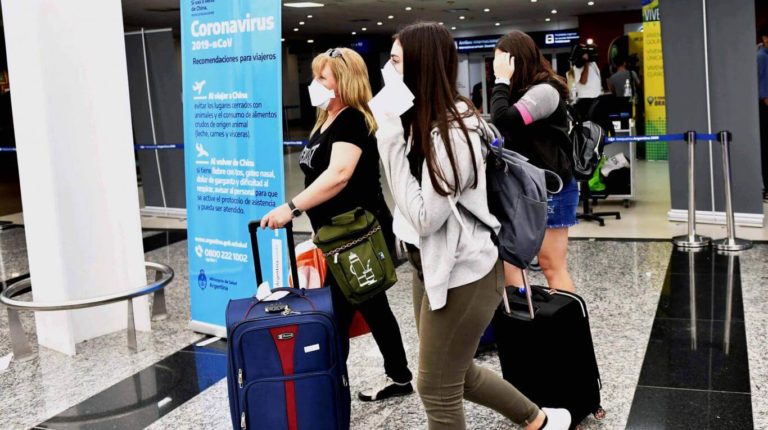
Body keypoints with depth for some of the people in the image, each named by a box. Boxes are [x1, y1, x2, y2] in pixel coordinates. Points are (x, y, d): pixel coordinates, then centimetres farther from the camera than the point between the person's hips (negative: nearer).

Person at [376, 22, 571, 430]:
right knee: (452, 374, 23)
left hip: (461, 273, -10)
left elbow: (425, 217, -25)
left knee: (436, 388, 5)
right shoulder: (424, 122, 6)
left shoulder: (452, 132, -23)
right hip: (433, 266, 10)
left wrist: (391, 145, -24)